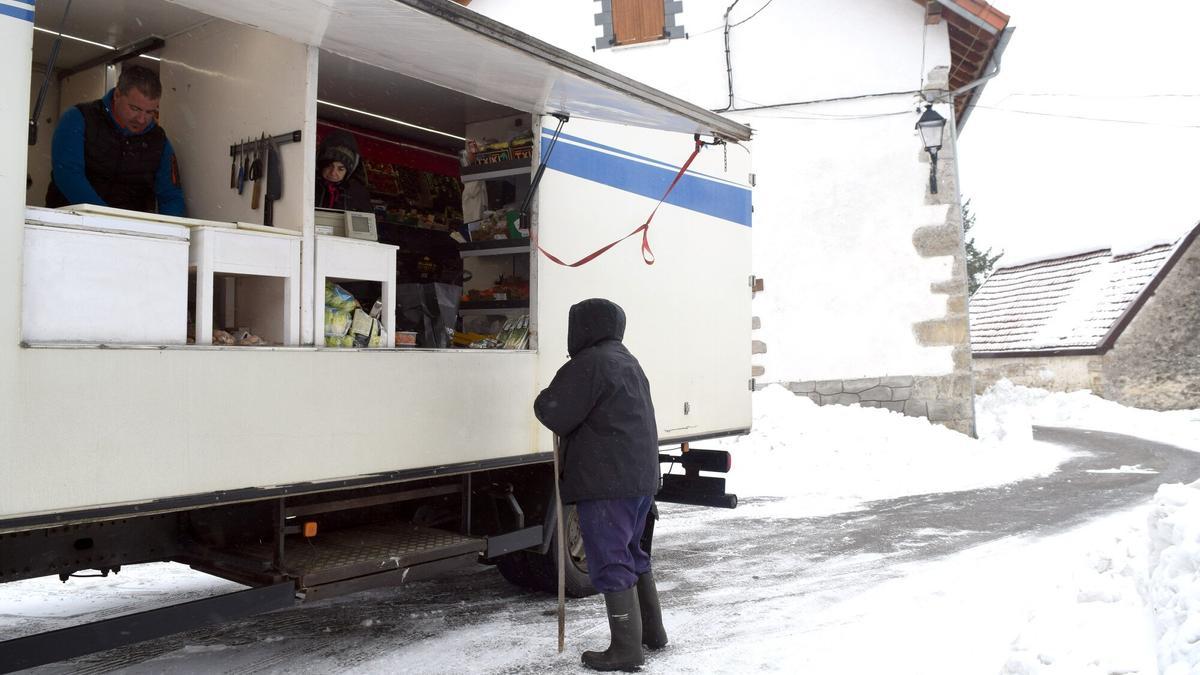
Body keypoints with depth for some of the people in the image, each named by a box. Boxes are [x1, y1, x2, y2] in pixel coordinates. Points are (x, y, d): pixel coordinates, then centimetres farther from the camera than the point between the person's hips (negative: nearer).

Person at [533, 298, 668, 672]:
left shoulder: (589, 364, -14)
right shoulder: (628, 362, 18)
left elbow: (556, 416, -14)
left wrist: (543, 399, 6)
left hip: (607, 482, -10)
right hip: (640, 478, 10)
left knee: (610, 563, -2)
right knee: (631, 554, 22)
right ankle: (652, 631, 31)